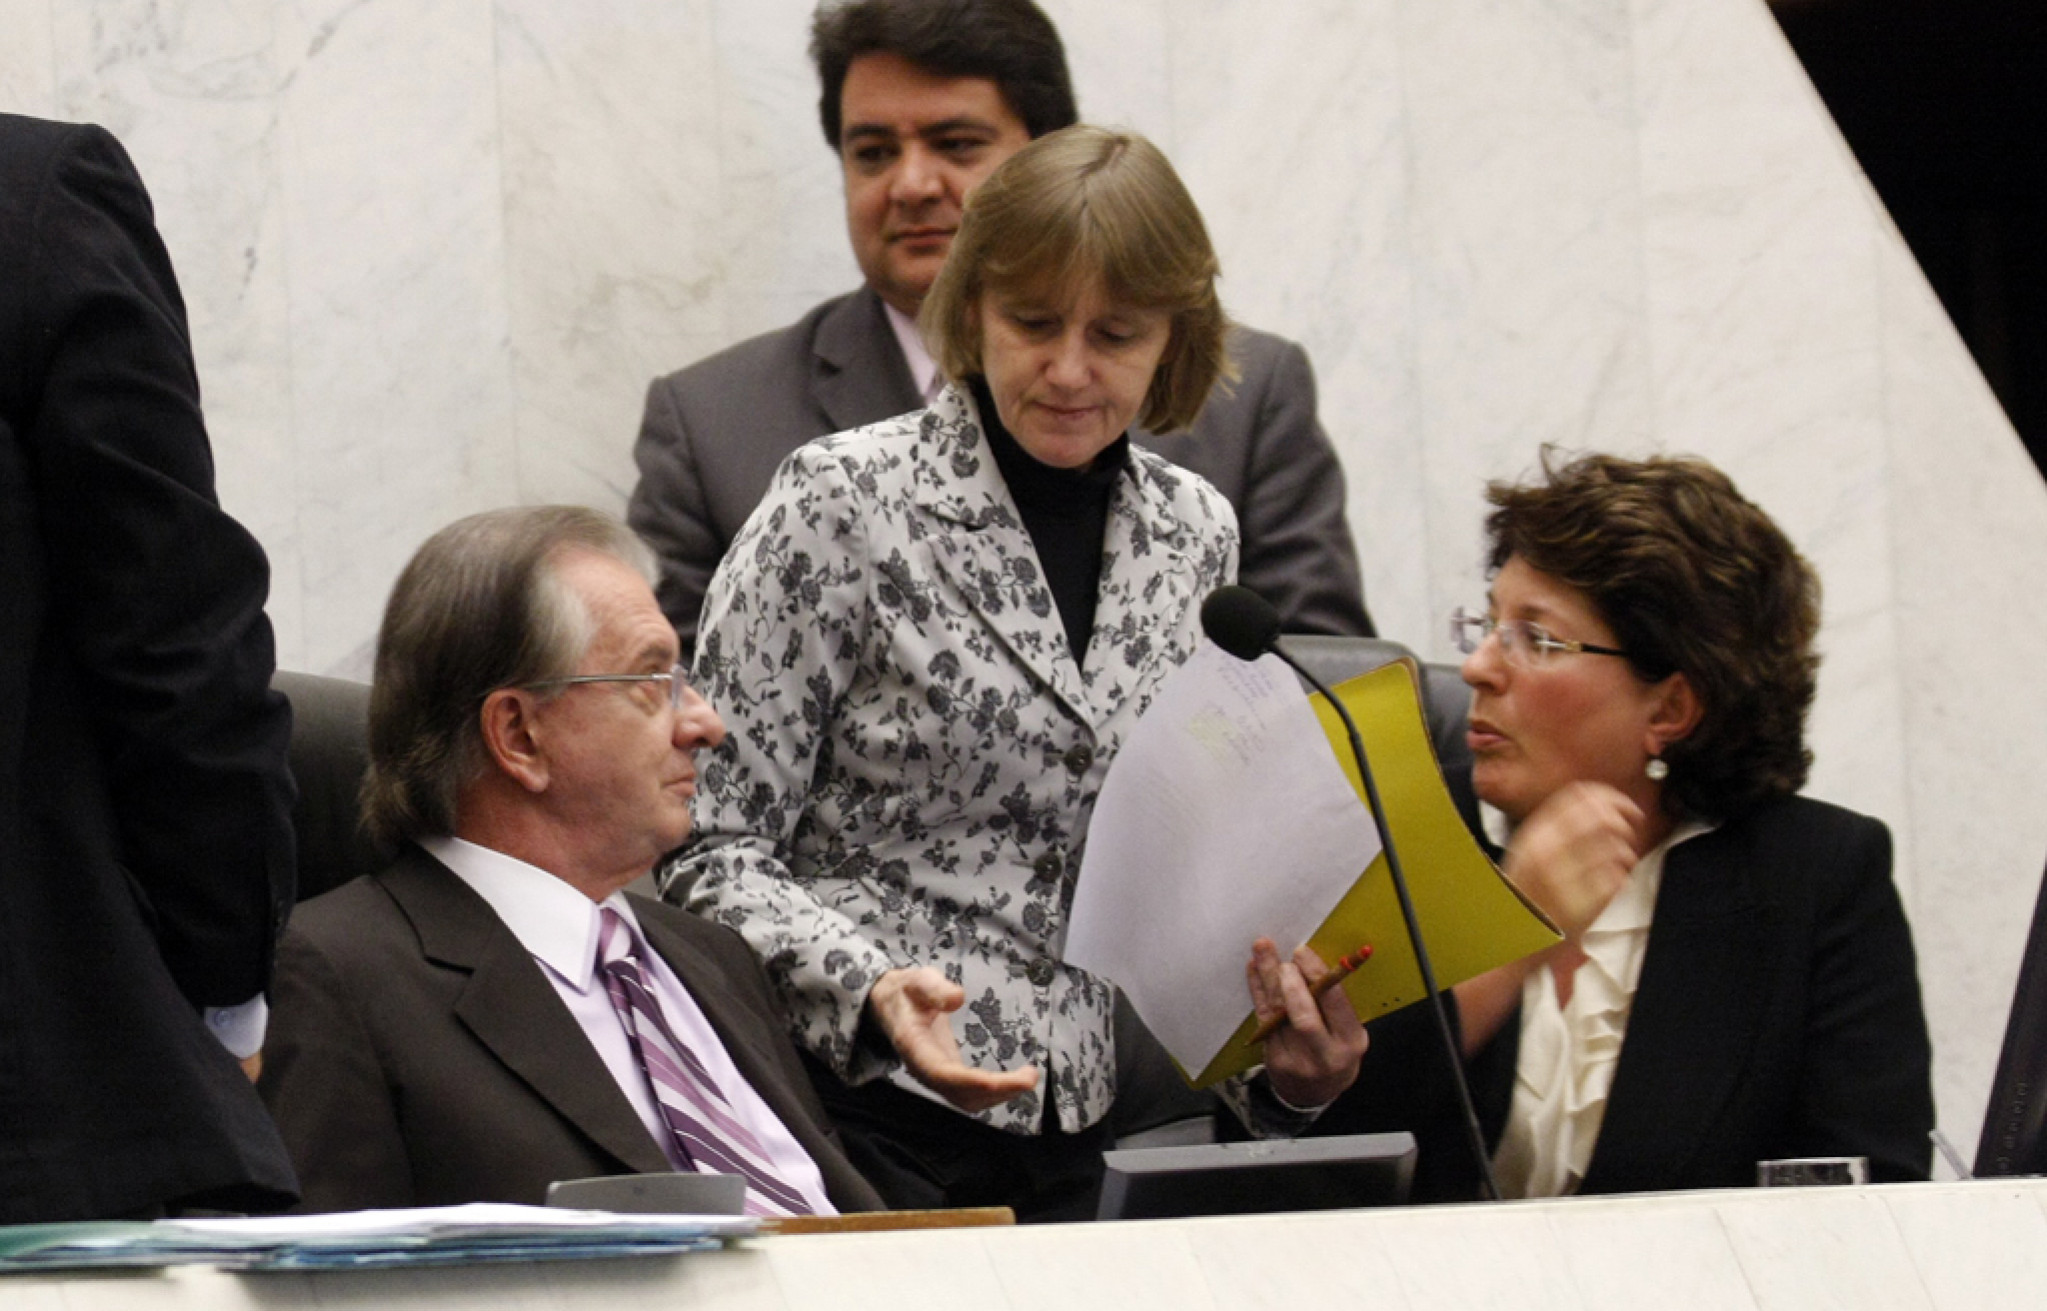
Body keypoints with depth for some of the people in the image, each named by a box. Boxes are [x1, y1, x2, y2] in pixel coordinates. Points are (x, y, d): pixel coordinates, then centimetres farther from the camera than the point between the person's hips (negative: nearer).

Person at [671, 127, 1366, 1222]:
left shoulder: (1193, 535, 11)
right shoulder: (846, 504, -5)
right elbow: (714, 849, -5)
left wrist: (1280, 1049, 0)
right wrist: (868, 988, -22)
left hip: (1064, 1137, 5)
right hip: (851, 1120, -5)